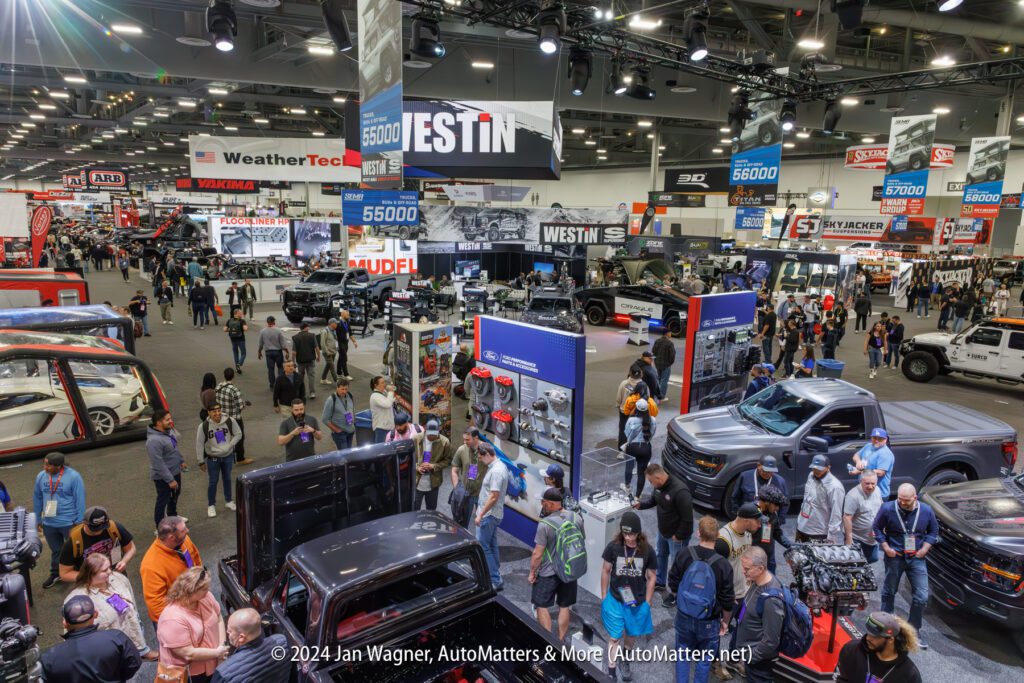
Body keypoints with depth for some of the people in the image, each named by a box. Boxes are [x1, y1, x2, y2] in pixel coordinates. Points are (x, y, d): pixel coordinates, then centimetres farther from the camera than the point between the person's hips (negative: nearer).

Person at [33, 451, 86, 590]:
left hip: (69, 523, -4)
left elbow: (80, 499, -13)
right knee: (55, 550, 23)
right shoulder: (41, 476, -4)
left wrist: (79, 522, -11)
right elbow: (37, 499, 8)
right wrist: (38, 520, 13)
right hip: (49, 524, 4)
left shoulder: (73, 476, -18)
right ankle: (55, 574, 42)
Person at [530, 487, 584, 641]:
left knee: (542, 606, 12)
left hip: (548, 573, -5)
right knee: (564, 607, 18)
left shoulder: (545, 524, -25)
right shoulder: (576, 517, -8)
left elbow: (537, 554, -18)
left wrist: (532, 572, -3)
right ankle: (561, 642, 30)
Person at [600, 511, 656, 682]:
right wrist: (604, 597, 2)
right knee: (614, 637, 3)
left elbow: (652, 577, -4)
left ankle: (624, 661, 47)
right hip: (615, 600, -1)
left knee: (630, 634, 21)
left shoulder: (647, 550, -17)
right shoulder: (613, 547, -17)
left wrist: (647, 603, -1)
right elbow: (605, 571, -4)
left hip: (637, 602, 1)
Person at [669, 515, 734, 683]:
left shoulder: (684, 556, -16)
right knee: (704, 660, 19)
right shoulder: (723, 566, -20)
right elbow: (727, 602, -11)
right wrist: (725, 622, 8)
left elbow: (673, 584, -4)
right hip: (708, 622, -2)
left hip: (683, 617, 2)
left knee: (683, 656, 21)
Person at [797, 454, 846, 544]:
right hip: (802, 529, 7)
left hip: (819, 535, -7)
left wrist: (831, 537, -19)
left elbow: (836, 514, -20)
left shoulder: (834, 487, -22)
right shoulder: (811, 476, 2)